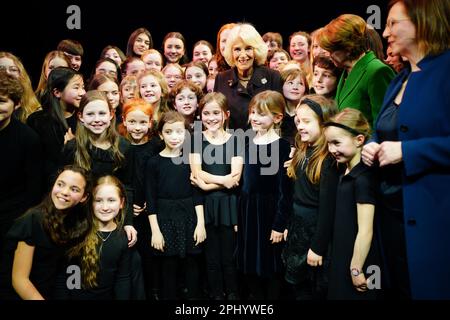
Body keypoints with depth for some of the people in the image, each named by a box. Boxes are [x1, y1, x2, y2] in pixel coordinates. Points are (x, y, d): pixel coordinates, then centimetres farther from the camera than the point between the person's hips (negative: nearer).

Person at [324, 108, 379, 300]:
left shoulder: (363, 178, -20)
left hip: (356, 263, -8)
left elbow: (365, 231, -21)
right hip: (343, 260, 8)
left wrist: (356, 270, -16)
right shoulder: (346, 174, 8)